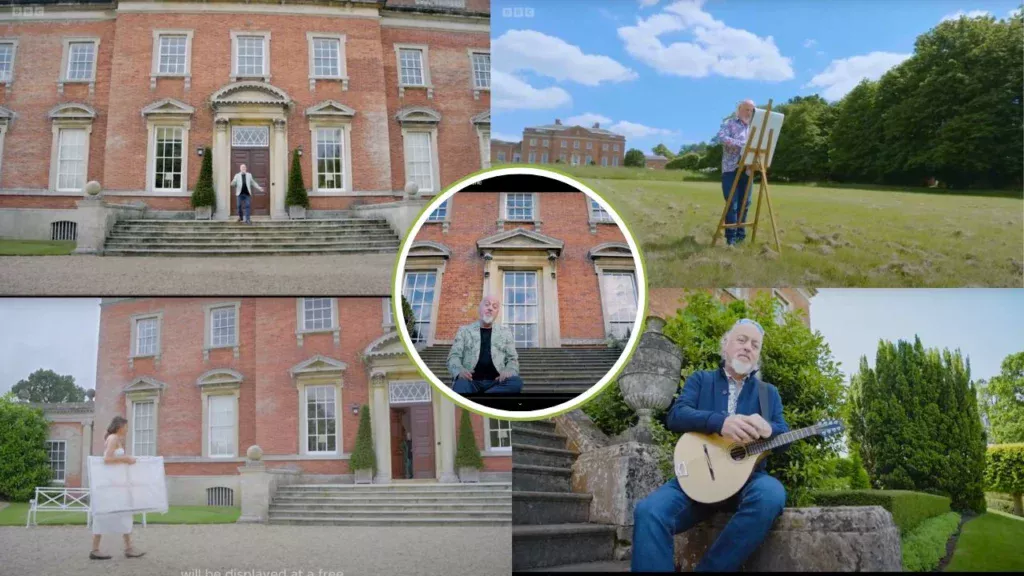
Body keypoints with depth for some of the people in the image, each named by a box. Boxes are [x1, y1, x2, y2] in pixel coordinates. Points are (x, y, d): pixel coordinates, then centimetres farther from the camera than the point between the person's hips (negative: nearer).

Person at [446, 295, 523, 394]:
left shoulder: (505, 333, 22)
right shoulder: (464, 330, 18)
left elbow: (512, 359, 17)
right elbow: (454, 356, 9)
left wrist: (508, 372, -9)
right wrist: (459, 371, -16)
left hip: (496, 382, 2)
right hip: (471, 381, -2)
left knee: (516, 382, -32)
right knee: (461, 385, -37)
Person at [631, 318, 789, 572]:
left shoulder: (769, 392, 19)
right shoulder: (700, 379, 14)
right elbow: (675, 415, -3)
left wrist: (766, 429, -20)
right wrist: (720, 422, -23)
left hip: (747, 477, 1)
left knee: (772, 495, -36)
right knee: (649, 512, -31)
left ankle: (709, 569, -25)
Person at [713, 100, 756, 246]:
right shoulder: (729, 123, 2)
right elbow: (721, 138, -16)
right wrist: (743, 143, -22)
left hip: (746, 170, 5)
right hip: (731, 168, -5)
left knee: (744, 203, 5)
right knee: (732, 204, -7)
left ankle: (740, 235, 13)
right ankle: (731, 237, -5)